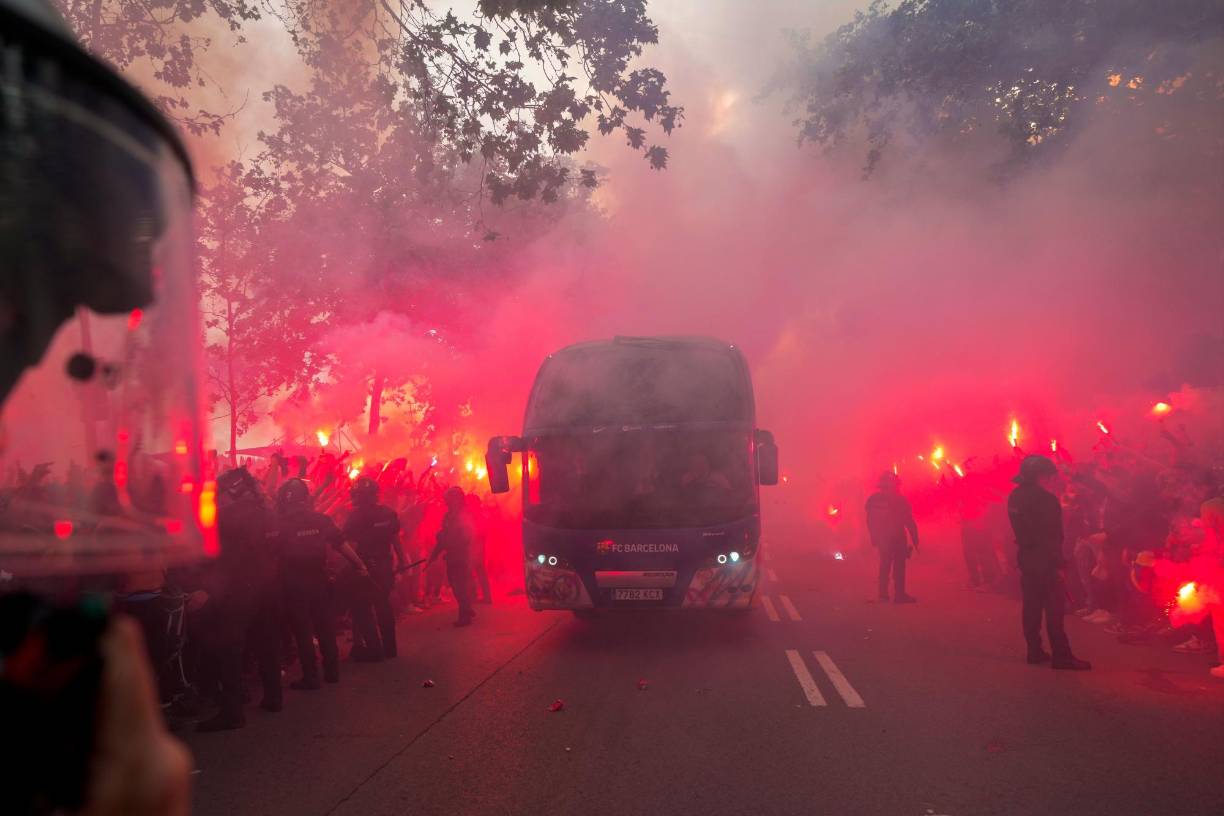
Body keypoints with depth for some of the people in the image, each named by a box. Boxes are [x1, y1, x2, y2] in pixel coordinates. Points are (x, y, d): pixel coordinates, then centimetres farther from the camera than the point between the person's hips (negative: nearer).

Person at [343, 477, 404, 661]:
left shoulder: (356, 515, -13)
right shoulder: (388, 513, 2)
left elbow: (346, 540, -17)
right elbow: (395, 538, 8)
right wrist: (401, 560, 15)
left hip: (365, 567, -5)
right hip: (385, 566, 5)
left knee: (362, 608, 6)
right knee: (383, 605, 17)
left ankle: (373, 649, 3)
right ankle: (389, 647, 23)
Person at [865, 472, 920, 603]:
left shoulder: (872, 499, 3)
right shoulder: (900, 500, -10)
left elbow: (870, 522, 6)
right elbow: (910, 522, -10)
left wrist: (874, 537, 14)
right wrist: (915, 539, -6)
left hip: (882, 538, 5)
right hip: (898, 538, -5)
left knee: (884, 565, 15)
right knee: (899, 566, 0)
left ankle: (883, 593, 15)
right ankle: (899, 594, -2)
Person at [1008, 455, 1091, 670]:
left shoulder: (1015, 496, 6)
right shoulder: (1045, 499, -17)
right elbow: (1051, 535, -18)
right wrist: (1058, 564, -16)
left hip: (1026, 557, 8)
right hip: (1045, 560, -8)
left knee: (1032, 605, 12)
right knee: (1054, 609, -4)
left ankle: (1034, 650, 16)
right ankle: (1061, 655, -3)